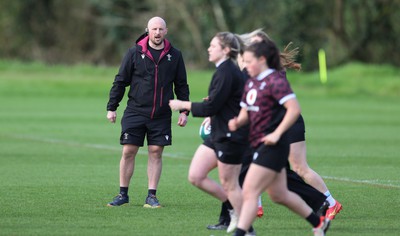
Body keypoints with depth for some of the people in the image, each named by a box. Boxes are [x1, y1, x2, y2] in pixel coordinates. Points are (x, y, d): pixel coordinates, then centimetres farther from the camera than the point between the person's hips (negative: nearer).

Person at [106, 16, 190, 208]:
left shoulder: (175, 56, 4)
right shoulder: (134, 53, -1)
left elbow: (181, 86, 11)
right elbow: (120, 81, 3)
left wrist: (184, 111, 5)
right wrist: (111, 107, 0)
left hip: (161, 116, 1)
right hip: (135, 112, -1)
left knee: (156, 153, 1)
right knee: (128, 152, -2)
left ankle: (152, 196, 8)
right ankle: (123, 194, 8)